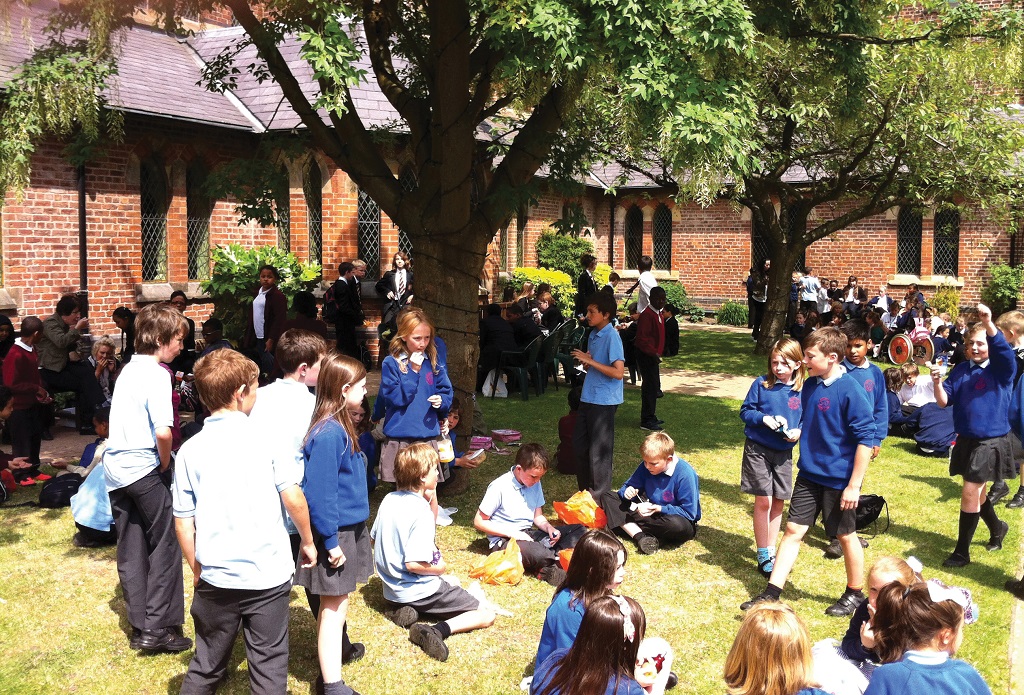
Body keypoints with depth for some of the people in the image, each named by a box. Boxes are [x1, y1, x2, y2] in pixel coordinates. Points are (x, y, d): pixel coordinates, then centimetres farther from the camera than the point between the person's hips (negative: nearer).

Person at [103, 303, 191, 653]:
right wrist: (166, 463, -8)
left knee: (130, 551, 12)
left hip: (115, 469, 8)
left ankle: (140, 626, 20)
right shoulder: (156, 374, -14)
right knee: (165, 545, 4)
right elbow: (163, 431, -26)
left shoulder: (128, 370, 12)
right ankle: (159, 627, 6)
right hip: (144, 469, -8)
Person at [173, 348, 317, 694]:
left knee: (206, 667, 18)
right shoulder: (265, 436, -8)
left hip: (216, 578, 2)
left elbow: (183, 522, 1)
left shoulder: (190, 450, -1)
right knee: (269, 666, 11)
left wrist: (197, 569, 14)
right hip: (269, 574, -2)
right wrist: (308, 542, 8)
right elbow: (293, 497, -8)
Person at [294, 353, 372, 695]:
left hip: (348, 528, 9)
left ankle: (335, 650, 38)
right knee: (334, 607, 1)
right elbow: (319, 493, -25)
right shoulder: (329, 434, -25)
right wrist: (331, 541, -21)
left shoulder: (339, 426, 5)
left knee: (337, 603, 22)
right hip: (335, 532, -9)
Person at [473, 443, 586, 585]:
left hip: (529, 535, 8)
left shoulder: (535, 483, 4)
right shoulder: (499, 487, -15)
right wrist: (513, 534, -18)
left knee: (579, 530, -7)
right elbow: (479, 522, -11)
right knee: (536, 552, -40)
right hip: (504, 540, -8)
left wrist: (549, 527, -9)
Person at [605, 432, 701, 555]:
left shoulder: (685, 474, -21)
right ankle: (640, 537, -28)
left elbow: (689, 513, -21)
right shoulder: (645, 467, -4)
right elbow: (627, 486, 4)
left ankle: (630, 527, -19)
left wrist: (657, 508, -27)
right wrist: (627, 492, -20)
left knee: (676, 524, -43)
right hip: (650, 513, 6)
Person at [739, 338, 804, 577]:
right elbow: (745, 411, -3)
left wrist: (799, 432, -14)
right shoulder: (761, 384, -8)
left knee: (778, 503, 12)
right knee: (763, 501, -3)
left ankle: (771, 551, 28)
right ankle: (763, 557, 9)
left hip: (784, 452, 3)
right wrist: (763, 418, -21)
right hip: (758, 449, -3)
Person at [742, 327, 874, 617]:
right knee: (793, 530, 5)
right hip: (809, 474, 6)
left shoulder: (850, 391, -19)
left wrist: (854, 484, -18)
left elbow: (866, 438, -18)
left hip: (839, 480, -6)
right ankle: (771, 593, 8)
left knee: (846, 536, 10)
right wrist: (798, 433, 3)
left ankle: (855, 594, 31)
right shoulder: (810, 385, 3)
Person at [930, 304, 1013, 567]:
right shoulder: (961, 370, 3)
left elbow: (1003, 349, -32)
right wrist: (937, 382, -23)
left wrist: (988, 323, -48)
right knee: (977, 492, 20)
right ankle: (997, 527, 48)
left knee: (970, 492, -7)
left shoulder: (1002, 369, -10)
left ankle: (962, 552, 5)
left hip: (992, 441, -5)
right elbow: (944, 401, -2)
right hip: (966, 439, 5)